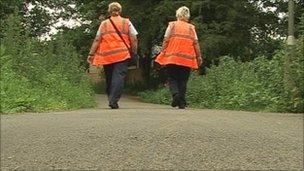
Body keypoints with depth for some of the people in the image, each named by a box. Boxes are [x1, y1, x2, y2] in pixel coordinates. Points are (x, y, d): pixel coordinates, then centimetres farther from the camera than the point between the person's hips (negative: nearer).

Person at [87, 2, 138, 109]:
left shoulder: (104, 24, 13)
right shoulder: (126, 22, 10)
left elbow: (97, 40, 7)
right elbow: (134, 39, 3)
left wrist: (91, 54, 8)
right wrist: (134, 52, 10)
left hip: (106, 55, 2)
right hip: (122, 54, -2)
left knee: (109, 78, 14)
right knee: (119, 76, -7)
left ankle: (111, 99, 20)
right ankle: (113, 101, -18)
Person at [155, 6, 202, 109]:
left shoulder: (172, 25, 8)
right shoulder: (191, 28, 12)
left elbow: (166, 40, 1)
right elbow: (196, 43, 7)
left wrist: (163, 53, 3)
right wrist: (199, 57, 10)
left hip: (172, 57, -2)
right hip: (187, 58, 2)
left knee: (171, 78, 7)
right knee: (183, 80, 8)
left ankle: (175, 94, -19)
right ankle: (182, 103, 3)